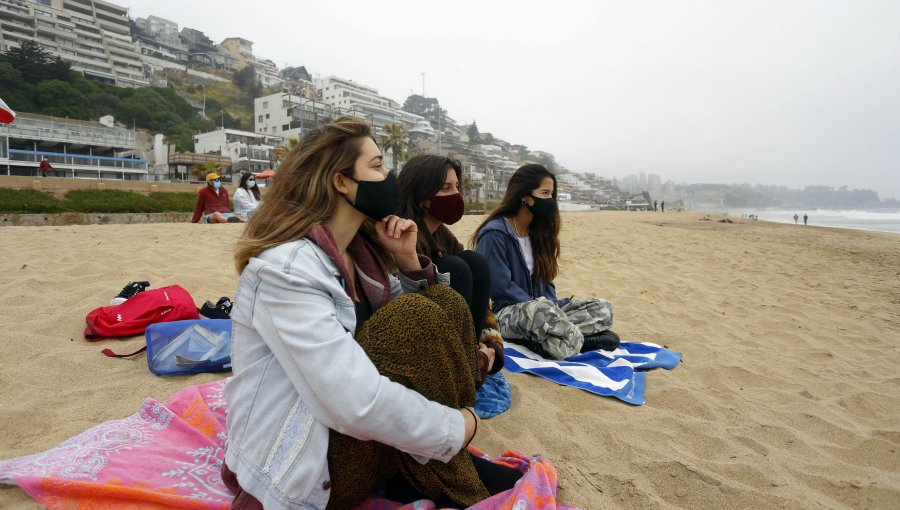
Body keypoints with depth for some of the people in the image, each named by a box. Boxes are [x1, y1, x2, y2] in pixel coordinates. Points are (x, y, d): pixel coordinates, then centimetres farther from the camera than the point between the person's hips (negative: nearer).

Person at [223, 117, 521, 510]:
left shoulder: (357, 249, 2)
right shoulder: (286, 268, -24)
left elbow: (437, 309, 12)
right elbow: (357, 404, -32)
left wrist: (407, 260, -7)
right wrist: (458, 427, -18)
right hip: (301, 466, -8)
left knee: (443, 300, -4)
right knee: (413, 318, -27)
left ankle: (416, 470, -2)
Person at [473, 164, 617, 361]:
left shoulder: (537, 231, 12)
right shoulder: (495, 233, -12)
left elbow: (544, 280, 13)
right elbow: (501, 287, -17)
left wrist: (554, 307, -7)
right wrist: (548, 308, -16)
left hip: (539, 310, 8)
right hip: (505, 314, -8)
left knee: (604, 308, -8)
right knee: (542, 308, -41)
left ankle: (535, 336, -23)